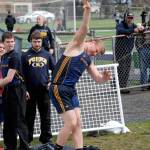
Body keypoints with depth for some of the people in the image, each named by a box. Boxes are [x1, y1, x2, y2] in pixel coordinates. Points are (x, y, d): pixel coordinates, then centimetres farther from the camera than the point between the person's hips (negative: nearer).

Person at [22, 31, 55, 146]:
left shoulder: (47, 55, 6)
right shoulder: (25, 56, 1)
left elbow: (55, 69, 11)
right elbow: (21, 74, 0)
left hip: (44, 90, 1)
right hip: (30, 91, -1)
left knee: (46, 116, 6)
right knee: (29, 116, 6)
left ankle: (46, 137, 15)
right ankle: (27, 138, 14)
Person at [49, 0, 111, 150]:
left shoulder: (88, 60, 20)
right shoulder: (77, 46, -3)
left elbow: (98, 78, 21)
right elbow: (84, 30, -18)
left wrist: (104, 77, -3)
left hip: (71, 91, 9)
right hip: (59, 89, -9)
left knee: (78, 123, 6)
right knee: (71, 122, -10)